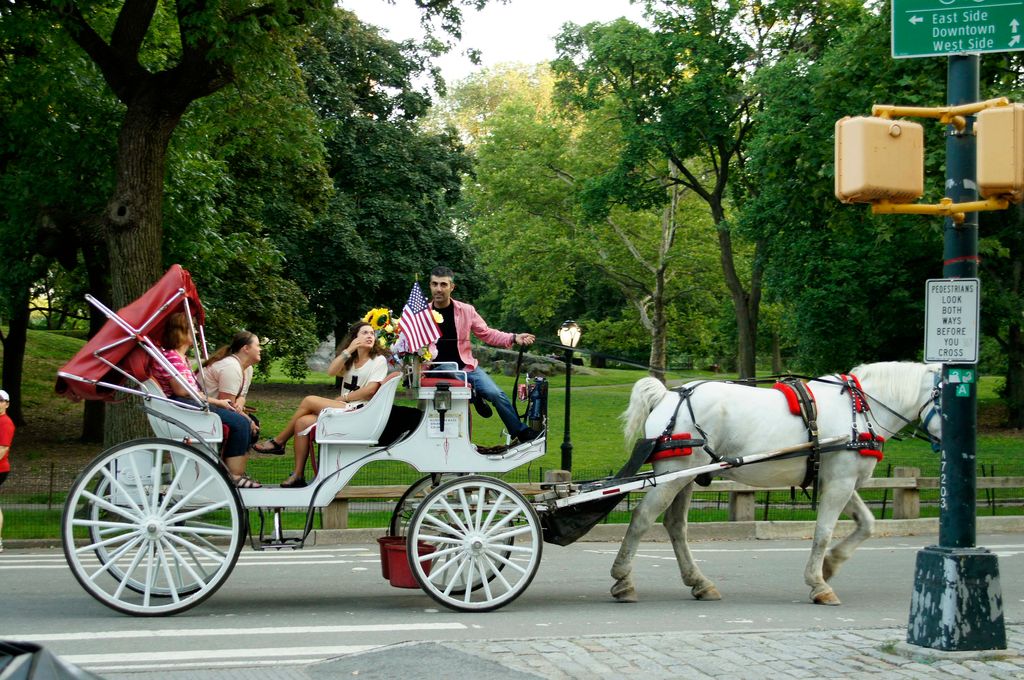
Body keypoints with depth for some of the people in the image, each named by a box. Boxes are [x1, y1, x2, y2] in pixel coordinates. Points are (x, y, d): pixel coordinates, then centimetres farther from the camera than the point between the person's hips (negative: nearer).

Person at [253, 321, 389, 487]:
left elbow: (370, 390, -11)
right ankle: (297, 475, -17)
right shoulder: (350, 360, 21)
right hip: (342, 408, 7)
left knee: (309, 401, -19)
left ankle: (278, 442, -5)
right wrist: (349, 350, -6)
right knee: (302, 422, -17)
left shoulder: (379, 360, 2)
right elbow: (331, 371, 0)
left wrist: (343, 398, -8)